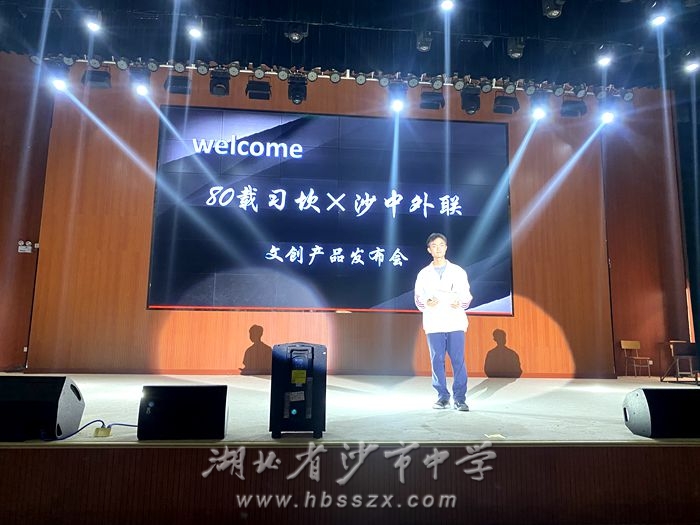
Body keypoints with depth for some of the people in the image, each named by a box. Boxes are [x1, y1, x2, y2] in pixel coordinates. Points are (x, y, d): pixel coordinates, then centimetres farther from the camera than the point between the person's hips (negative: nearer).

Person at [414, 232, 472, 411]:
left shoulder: (458, 271, 10)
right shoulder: (424, 274, 11)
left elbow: (467, 295, 11)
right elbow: (418, 298, 11)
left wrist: (460, 303, -11)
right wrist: (427, 303, -11)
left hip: (455, 323, -1)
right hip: (433, 324, 1)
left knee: (458, 360, -5)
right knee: (437, 360, 2)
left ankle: (460, 398, 3)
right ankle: (443, 396, 13)